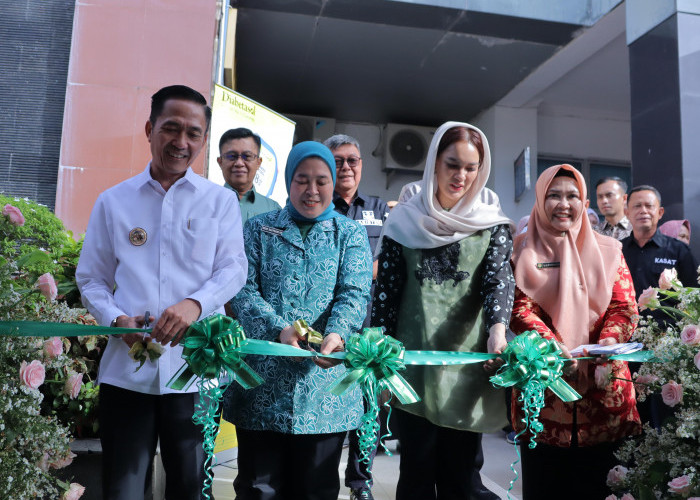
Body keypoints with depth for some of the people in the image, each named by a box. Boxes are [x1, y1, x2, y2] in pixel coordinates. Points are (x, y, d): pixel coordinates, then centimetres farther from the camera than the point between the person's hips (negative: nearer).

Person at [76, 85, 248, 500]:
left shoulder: (220, 201, 7)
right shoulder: (113, 201, 10)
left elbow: (234, 267, -2)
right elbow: (91, 278, 11)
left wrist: (194, 303, -21)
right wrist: (116, 319, -8)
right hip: (126, 370, 1)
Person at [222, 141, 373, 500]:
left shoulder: (350, 235, 9)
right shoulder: (258, 229, 10)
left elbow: (354, 293, -4)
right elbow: (243, 289, -1)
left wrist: (337, 334, -25)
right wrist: (279, 330, -19)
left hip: (324, 384, 0)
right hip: (262, 380, 1)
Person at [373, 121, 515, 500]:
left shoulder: (491, 223, 4)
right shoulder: (406, 221, 4)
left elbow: (499, 277, -10)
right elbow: (386, 291, 5)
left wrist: (498, 326, -30)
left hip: (467, 368, 0)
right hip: (414, 365, 0)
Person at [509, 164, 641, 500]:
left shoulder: (607, 250, 10)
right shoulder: (523, 251, 5)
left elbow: (625, 307, 4)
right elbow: (520, 308, -4)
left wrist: (609, 340, -16)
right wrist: (551, 346, -21)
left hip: (602, 388, 2)